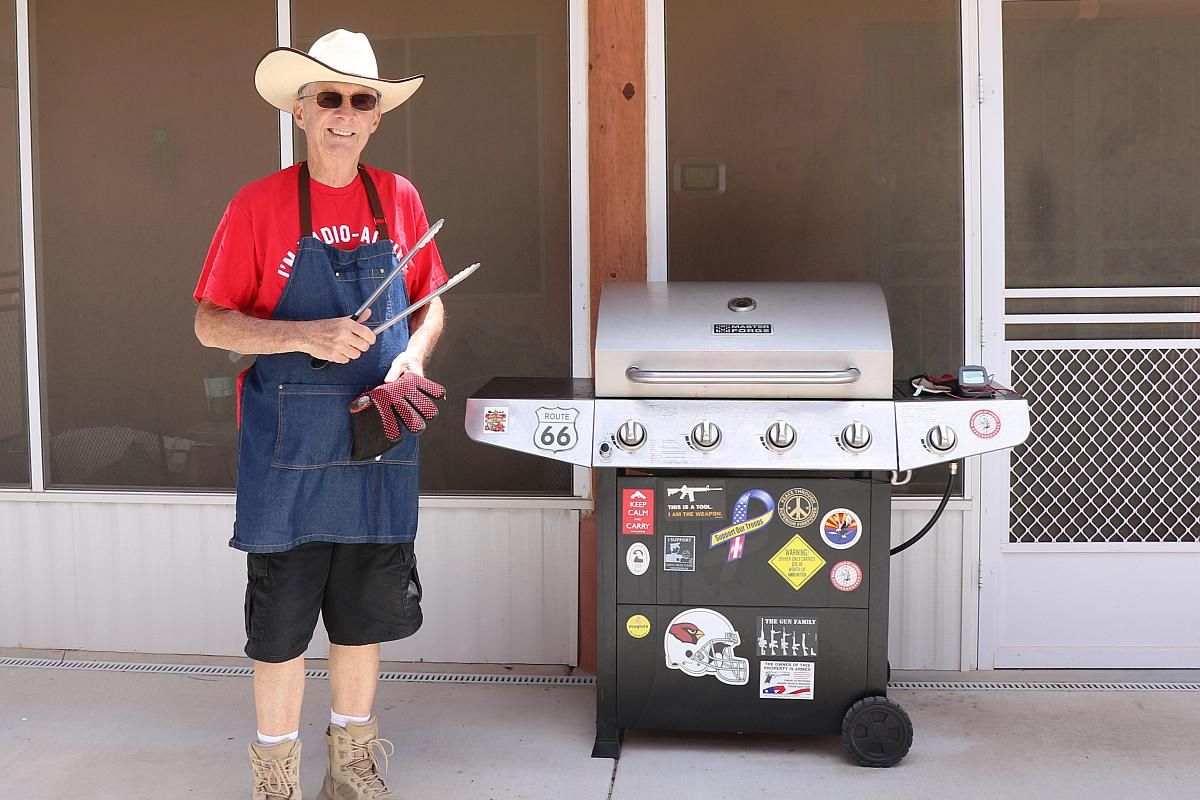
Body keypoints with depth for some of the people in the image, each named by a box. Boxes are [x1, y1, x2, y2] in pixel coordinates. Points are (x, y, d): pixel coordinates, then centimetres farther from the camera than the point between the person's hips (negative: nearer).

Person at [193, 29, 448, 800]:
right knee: (282, 619, 5)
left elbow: (430, 302, 13)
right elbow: (210, 324, -7)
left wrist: (413, 355, -8)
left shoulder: (399, 200, 4)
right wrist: (308, 337, -21)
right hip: (288, 448, -3)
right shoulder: (259, 206, -7)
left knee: (367, 611, 14)